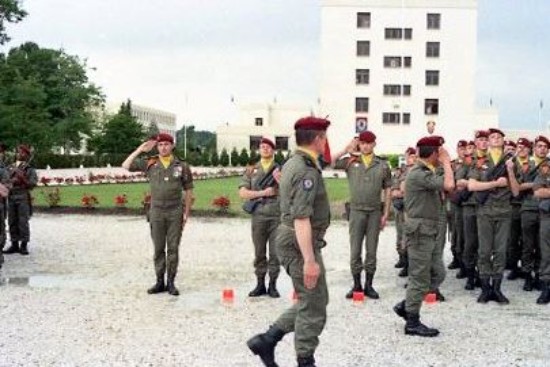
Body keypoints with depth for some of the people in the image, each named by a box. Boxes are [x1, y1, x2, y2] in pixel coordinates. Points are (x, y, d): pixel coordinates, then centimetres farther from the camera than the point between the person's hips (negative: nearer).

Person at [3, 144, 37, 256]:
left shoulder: (30, 170, 4)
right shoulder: (10, 168, 14)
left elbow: (33, 183, -6)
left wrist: (22, 177, -16)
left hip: (23, 197, -4)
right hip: (11, 197, 4)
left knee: (23, 222, -6)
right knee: (12, 222, 5)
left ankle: (24, 245, 0)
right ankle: (14, 245, 10)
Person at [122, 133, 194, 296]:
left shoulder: (181, 166, 1)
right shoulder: (150, 164, 4)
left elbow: (188, 190, 5)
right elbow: (126, 166, -1)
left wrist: (187, 212, -1)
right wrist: (140, 150, -5)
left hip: (175, 212, -1)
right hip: (157, 211, 1)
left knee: (173, 248, 2)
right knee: (158, 248, 6)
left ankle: (171, 283, 9)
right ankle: (160, 282, 15)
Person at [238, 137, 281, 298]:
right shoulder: (252, 170, 9)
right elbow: (243, 193, 1)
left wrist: (280, 180, -15)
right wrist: (262, 193, -10)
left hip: (277, 216, -1)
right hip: (258, 216, 1)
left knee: (275, 253, 1)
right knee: (259, 253, 7)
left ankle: (272, 285, 10)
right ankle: (260, 285, 15)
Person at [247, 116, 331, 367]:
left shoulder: (292, 163, 12)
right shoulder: (307, 171, -20)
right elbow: (301, 219, -27)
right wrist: (310, 260, -28)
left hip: (289, 237, 10)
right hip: (301, 243, -10)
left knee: (312, 301, 17)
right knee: (314, 305, 1)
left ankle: (267, 340, 15)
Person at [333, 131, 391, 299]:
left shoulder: (383, 165, 3)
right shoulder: (351, 161, 1)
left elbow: (387, 190, 6)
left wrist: (386, 214, 1)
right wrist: (347, 150, -8)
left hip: (375, 212, 0)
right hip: (356, 211, 0)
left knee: (371, 251, 6)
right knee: (355, 251, 3)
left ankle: (369, 285, 15)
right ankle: (356, 285, 13)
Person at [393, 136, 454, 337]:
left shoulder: (426, 173, 16)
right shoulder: (419, 174, -18)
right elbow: (449, 185, -27)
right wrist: (446, 162, -16)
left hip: (429, 231, 10)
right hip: (420, 230, -10)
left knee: (437, 273, 12)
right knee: (420, 277, -2)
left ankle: (405, 305, 21)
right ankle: (412, 323, 8)